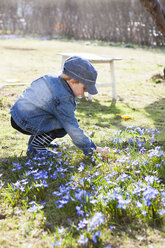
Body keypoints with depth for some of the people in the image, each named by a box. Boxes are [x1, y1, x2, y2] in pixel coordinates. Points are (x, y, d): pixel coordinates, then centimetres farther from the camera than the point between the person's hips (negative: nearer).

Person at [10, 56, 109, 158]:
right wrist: (93, 148, -11)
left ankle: (35, 138, 18)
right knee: (64, 126, -15)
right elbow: (73, 129, -19)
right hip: (24, 123, -10)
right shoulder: (63, 99, -21)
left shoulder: (51, 78, 5)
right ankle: (35, 147, -8)